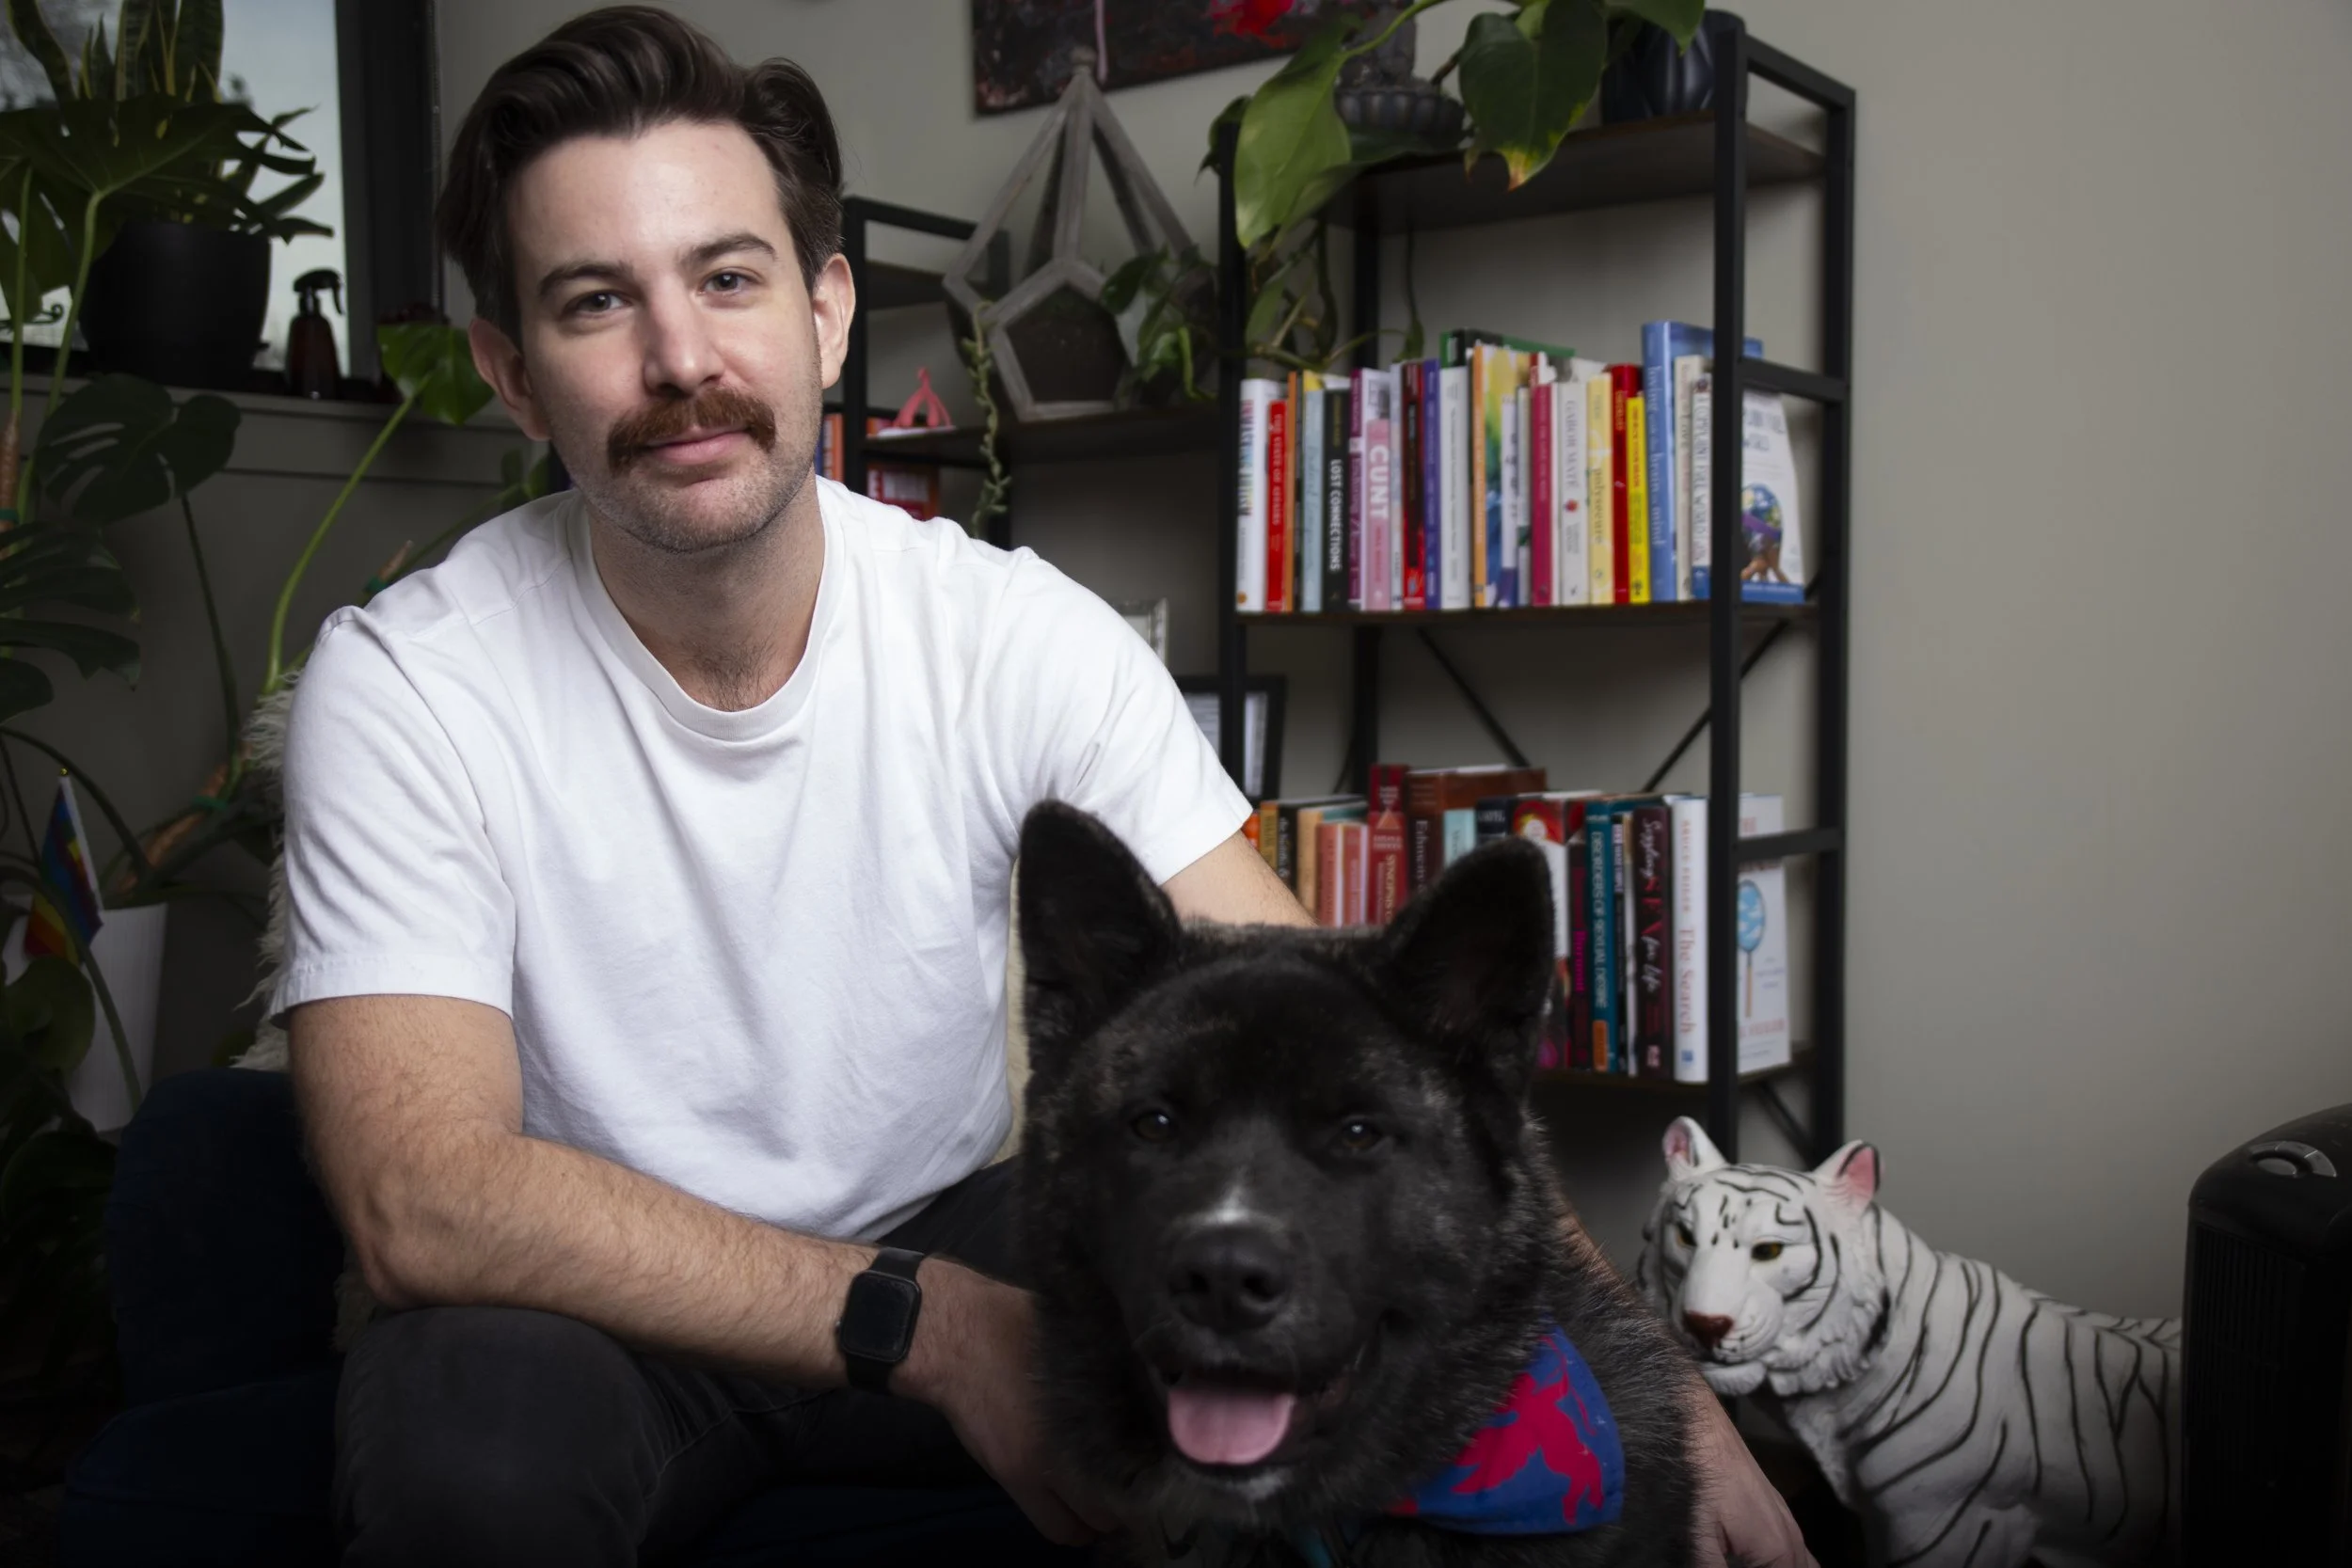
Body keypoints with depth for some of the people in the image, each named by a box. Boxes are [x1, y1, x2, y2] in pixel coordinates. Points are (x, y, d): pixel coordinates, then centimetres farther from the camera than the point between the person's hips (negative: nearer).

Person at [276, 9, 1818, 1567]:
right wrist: (932, 1328, -33)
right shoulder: (406, 683, -18)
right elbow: (422, 1193, -27)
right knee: (466, 1431, -36)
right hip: (609, 1310, -1)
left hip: (946, 1230, 2)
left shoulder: (1023, 637, -13)